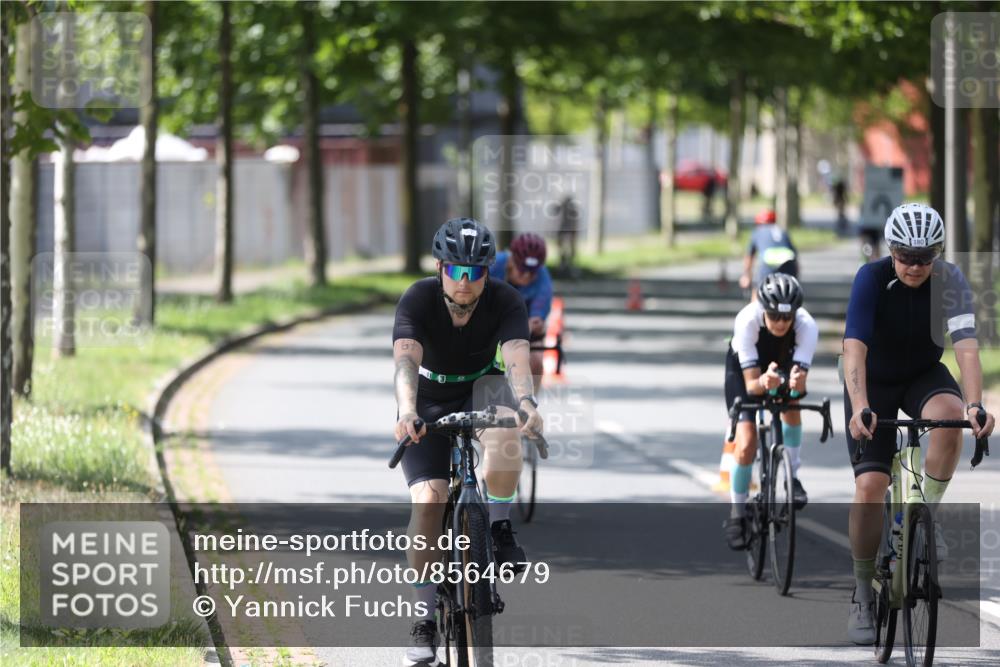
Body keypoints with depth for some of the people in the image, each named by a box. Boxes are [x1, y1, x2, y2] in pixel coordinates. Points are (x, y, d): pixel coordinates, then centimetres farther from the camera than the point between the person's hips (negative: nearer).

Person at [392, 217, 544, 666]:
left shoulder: (505, 301, -22)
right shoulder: (418, 300, -25)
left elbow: (517, 358, -37)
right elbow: (405, 360, -39)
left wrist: (527, 404, -58)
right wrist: (406, 412, -59)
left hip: (480, 392, 1)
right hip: (428, 404, -1)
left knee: (505, 428, -37)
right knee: (428, 499, -18)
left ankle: (500, 529, -16)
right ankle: (425, 621, -10)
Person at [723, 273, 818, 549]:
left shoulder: (806, 325, -35)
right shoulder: (747, 321, -39)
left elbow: (800, 383, -39)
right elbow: (751, 384, -38)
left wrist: (797, 381, -62)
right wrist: (763, 382, -60)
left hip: (783, 362, 3)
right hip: (743, 368, -3)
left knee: (791, 403, -24)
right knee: (746, 445, -13)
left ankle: (792, 475, 0)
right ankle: (736, 513, 6)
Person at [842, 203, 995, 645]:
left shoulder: (950, 281, -22)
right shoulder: (871, 279, -26)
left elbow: (966, 346, -33)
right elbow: (854, 348, -36)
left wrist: (975, 405, -50)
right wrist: (860, 408, -52)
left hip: (923, 376, 1)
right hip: (873, 383, -1)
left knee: (949, 413, -34)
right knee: (870, 484, -15)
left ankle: (927, 514, -13)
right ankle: (862, 596, -1)